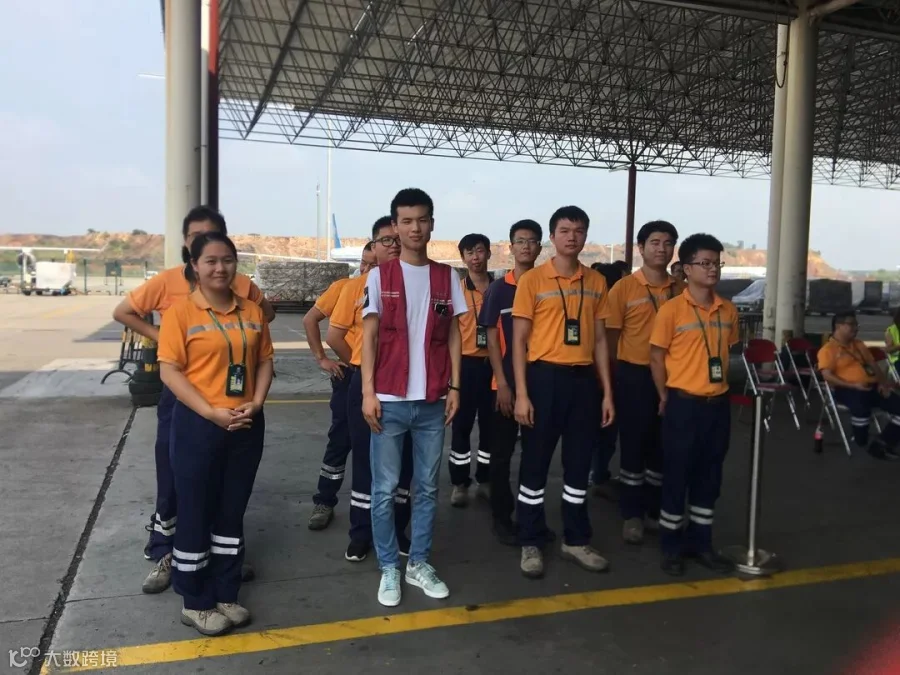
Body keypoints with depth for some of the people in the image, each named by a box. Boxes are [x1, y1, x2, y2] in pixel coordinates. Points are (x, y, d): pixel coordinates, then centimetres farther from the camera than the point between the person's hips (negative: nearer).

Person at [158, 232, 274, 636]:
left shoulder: (251, 311, 7)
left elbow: (265, 361, 10)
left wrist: (256, 403, -7)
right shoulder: (181, 311, -7)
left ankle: (225, 594, 29)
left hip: (247, 426, 5)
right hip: (198, 425, -4)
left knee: (232, 511, 14)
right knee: (195, 513, 6)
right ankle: (195, 602, 22)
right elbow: (169, 371, -11)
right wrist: (212, 412, -18)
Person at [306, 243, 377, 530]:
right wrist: (321, 358, -2)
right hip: (350, 373, -1)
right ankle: (324, 502, 15)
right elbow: (310, 319, 1)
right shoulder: (343, 287, -5)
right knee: (341, 439, 2)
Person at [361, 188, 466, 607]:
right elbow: (369, 336, -1)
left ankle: (418, 564, 25)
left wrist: (454, 387, 3)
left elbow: (453, 335, 9)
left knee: (427, 488, 11)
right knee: (384, 490, 5)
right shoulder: (380, 276, 0)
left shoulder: (447, 277, 6)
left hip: (433, 401, 3)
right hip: (390, 399, -2)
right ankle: (389, 568, 19)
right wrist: (368, 392, -8)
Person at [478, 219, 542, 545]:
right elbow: (492, 339, -2)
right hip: (506, 383, -2)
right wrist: (502, 384, -9)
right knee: (502, 453, 5)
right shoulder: (498, 289, -1)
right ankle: (502, 517, 16)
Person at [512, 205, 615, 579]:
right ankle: (531, 543, 17)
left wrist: (607, 392, 7)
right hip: (544, 376, -4)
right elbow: (519, 341, -4)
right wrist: (521, 393, -11)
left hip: (583, 379, 4)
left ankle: (576, 540, 27)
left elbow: (599, 340, 12)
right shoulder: (532, 280, -3)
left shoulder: (596, 281, 9)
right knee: (535, 462, 4)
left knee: (579, 462, 12)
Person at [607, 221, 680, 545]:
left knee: (664, 446, 12)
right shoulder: (623, 288, -5)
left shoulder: (681, 289, 5)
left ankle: (657, 509, 27)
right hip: (635, 375, -3)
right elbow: (611, 336, -2)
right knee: (634, 445, 5)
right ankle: (632, 514, 16)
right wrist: (613, 380, -2)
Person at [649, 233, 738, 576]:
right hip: (684, 404, -5)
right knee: (676, 475, 4)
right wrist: (666, 398, -2)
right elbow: (656, 358, -5)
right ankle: (671, 545, 17)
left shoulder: (728, 310, 5)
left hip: (718, 404, 5)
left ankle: (700, 542, 27)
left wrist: (721, 387, 12)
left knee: (709, 476, 13)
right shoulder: (671, 310, -10)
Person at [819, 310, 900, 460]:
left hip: (871, 387, 7)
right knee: (861, 403, -40)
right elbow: (827, 376, -13)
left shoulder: (859, 344, 23)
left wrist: (883, 382, 3)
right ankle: (862, 443, -16)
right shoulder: (828, 349, -2)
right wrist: (854, 385, -23)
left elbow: (873, 365, 23)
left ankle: (883, 443, -5)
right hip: (847, 390, -7)